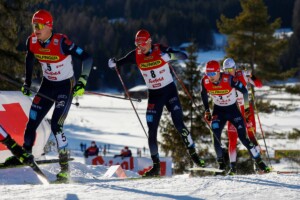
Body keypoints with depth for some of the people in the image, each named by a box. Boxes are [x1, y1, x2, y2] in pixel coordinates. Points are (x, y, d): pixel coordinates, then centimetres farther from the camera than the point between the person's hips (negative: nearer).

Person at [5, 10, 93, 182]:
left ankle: (65, 167, -8)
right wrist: (27, 83, 15)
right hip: (48, 85, 5)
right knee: (32, 123, -2)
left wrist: (82, 81, -31)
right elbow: (29, 60, 12)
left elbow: (87, 58, -24)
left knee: (56, 126, -17)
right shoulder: (32, 42, -10)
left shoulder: (61, 42, -27)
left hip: (66, 86, -5)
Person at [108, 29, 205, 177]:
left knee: (179, 125, -12)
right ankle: (156, 166, 5)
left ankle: (194, 155, 5)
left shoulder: (160, 50, -15)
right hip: (154, 94, 3)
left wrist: (170, 55, -40)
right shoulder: (136, 55, -6)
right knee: (151, 130, -3)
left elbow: (184, 56, -20)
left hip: (169, 90, -3)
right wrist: (113, 63, -19)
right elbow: (122, 61, 4)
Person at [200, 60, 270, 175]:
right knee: (216, 135, -16)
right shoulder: (205, 81, -17)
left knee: (243, 137, -8)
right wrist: (207, 111, 6)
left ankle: (259, 161, 5)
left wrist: (246, 107, -9)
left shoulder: (229, 79, -28)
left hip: (233, 109, -3)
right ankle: (221, 164, -3)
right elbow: (204, 95, 5)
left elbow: (244, 90, -14)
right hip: (218, 110, 3)